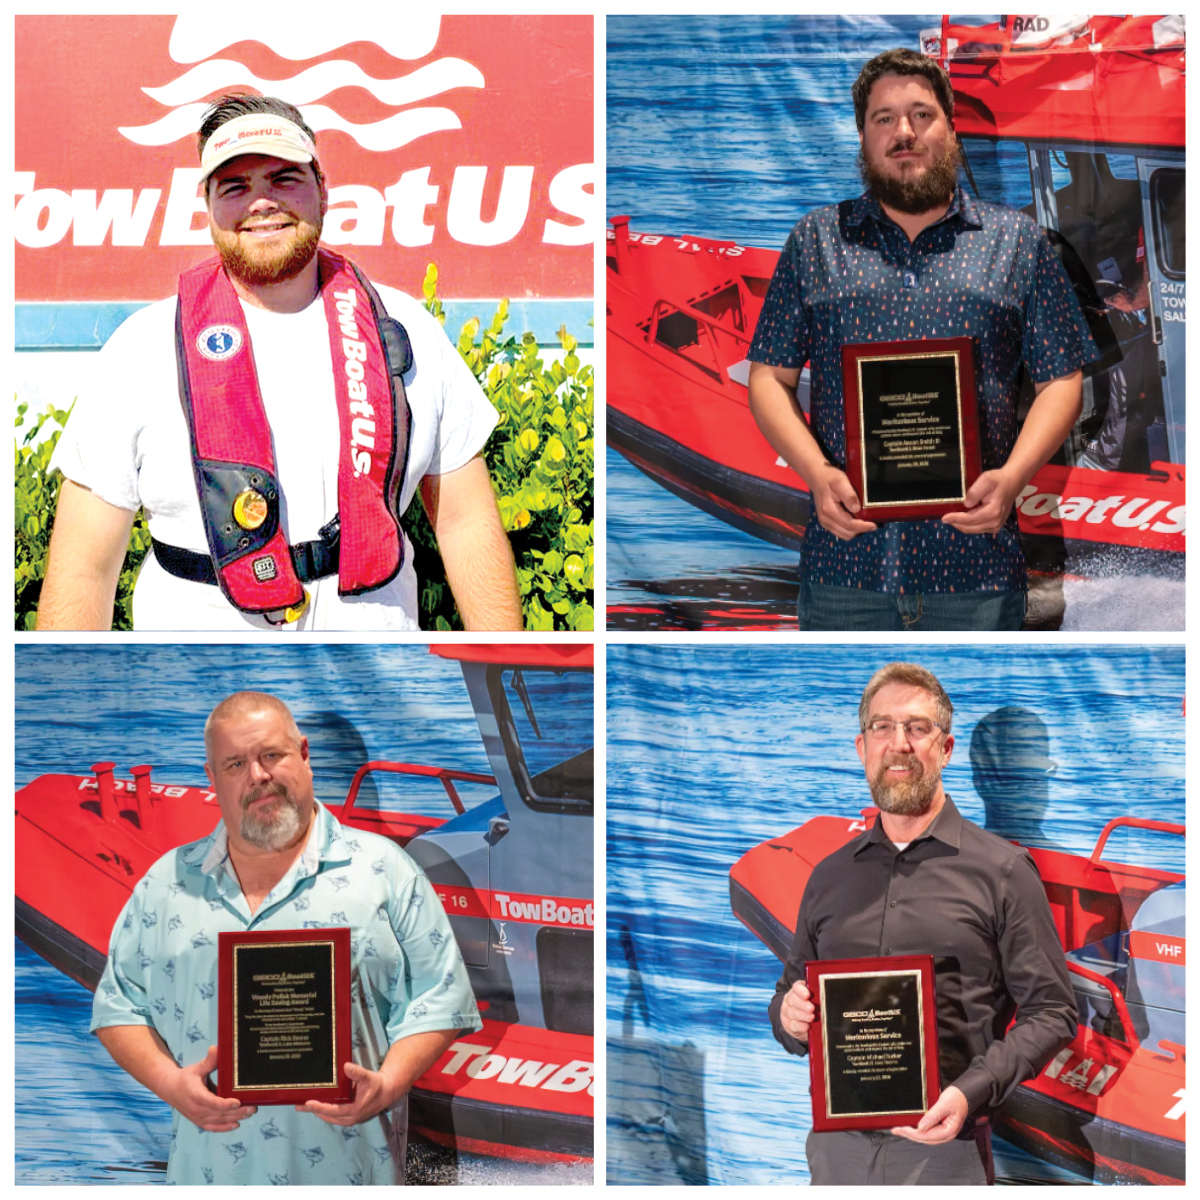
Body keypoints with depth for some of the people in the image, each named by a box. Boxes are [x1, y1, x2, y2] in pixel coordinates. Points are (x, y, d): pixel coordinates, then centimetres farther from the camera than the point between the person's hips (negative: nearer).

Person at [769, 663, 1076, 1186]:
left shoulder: (1002, 869, 0)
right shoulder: (828, 876, 13)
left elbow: (1051, 1012, -4)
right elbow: (791, 995, 21)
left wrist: (971, 1093, -18)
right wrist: (790, 1018, -3)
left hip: (942, 1147, -4)